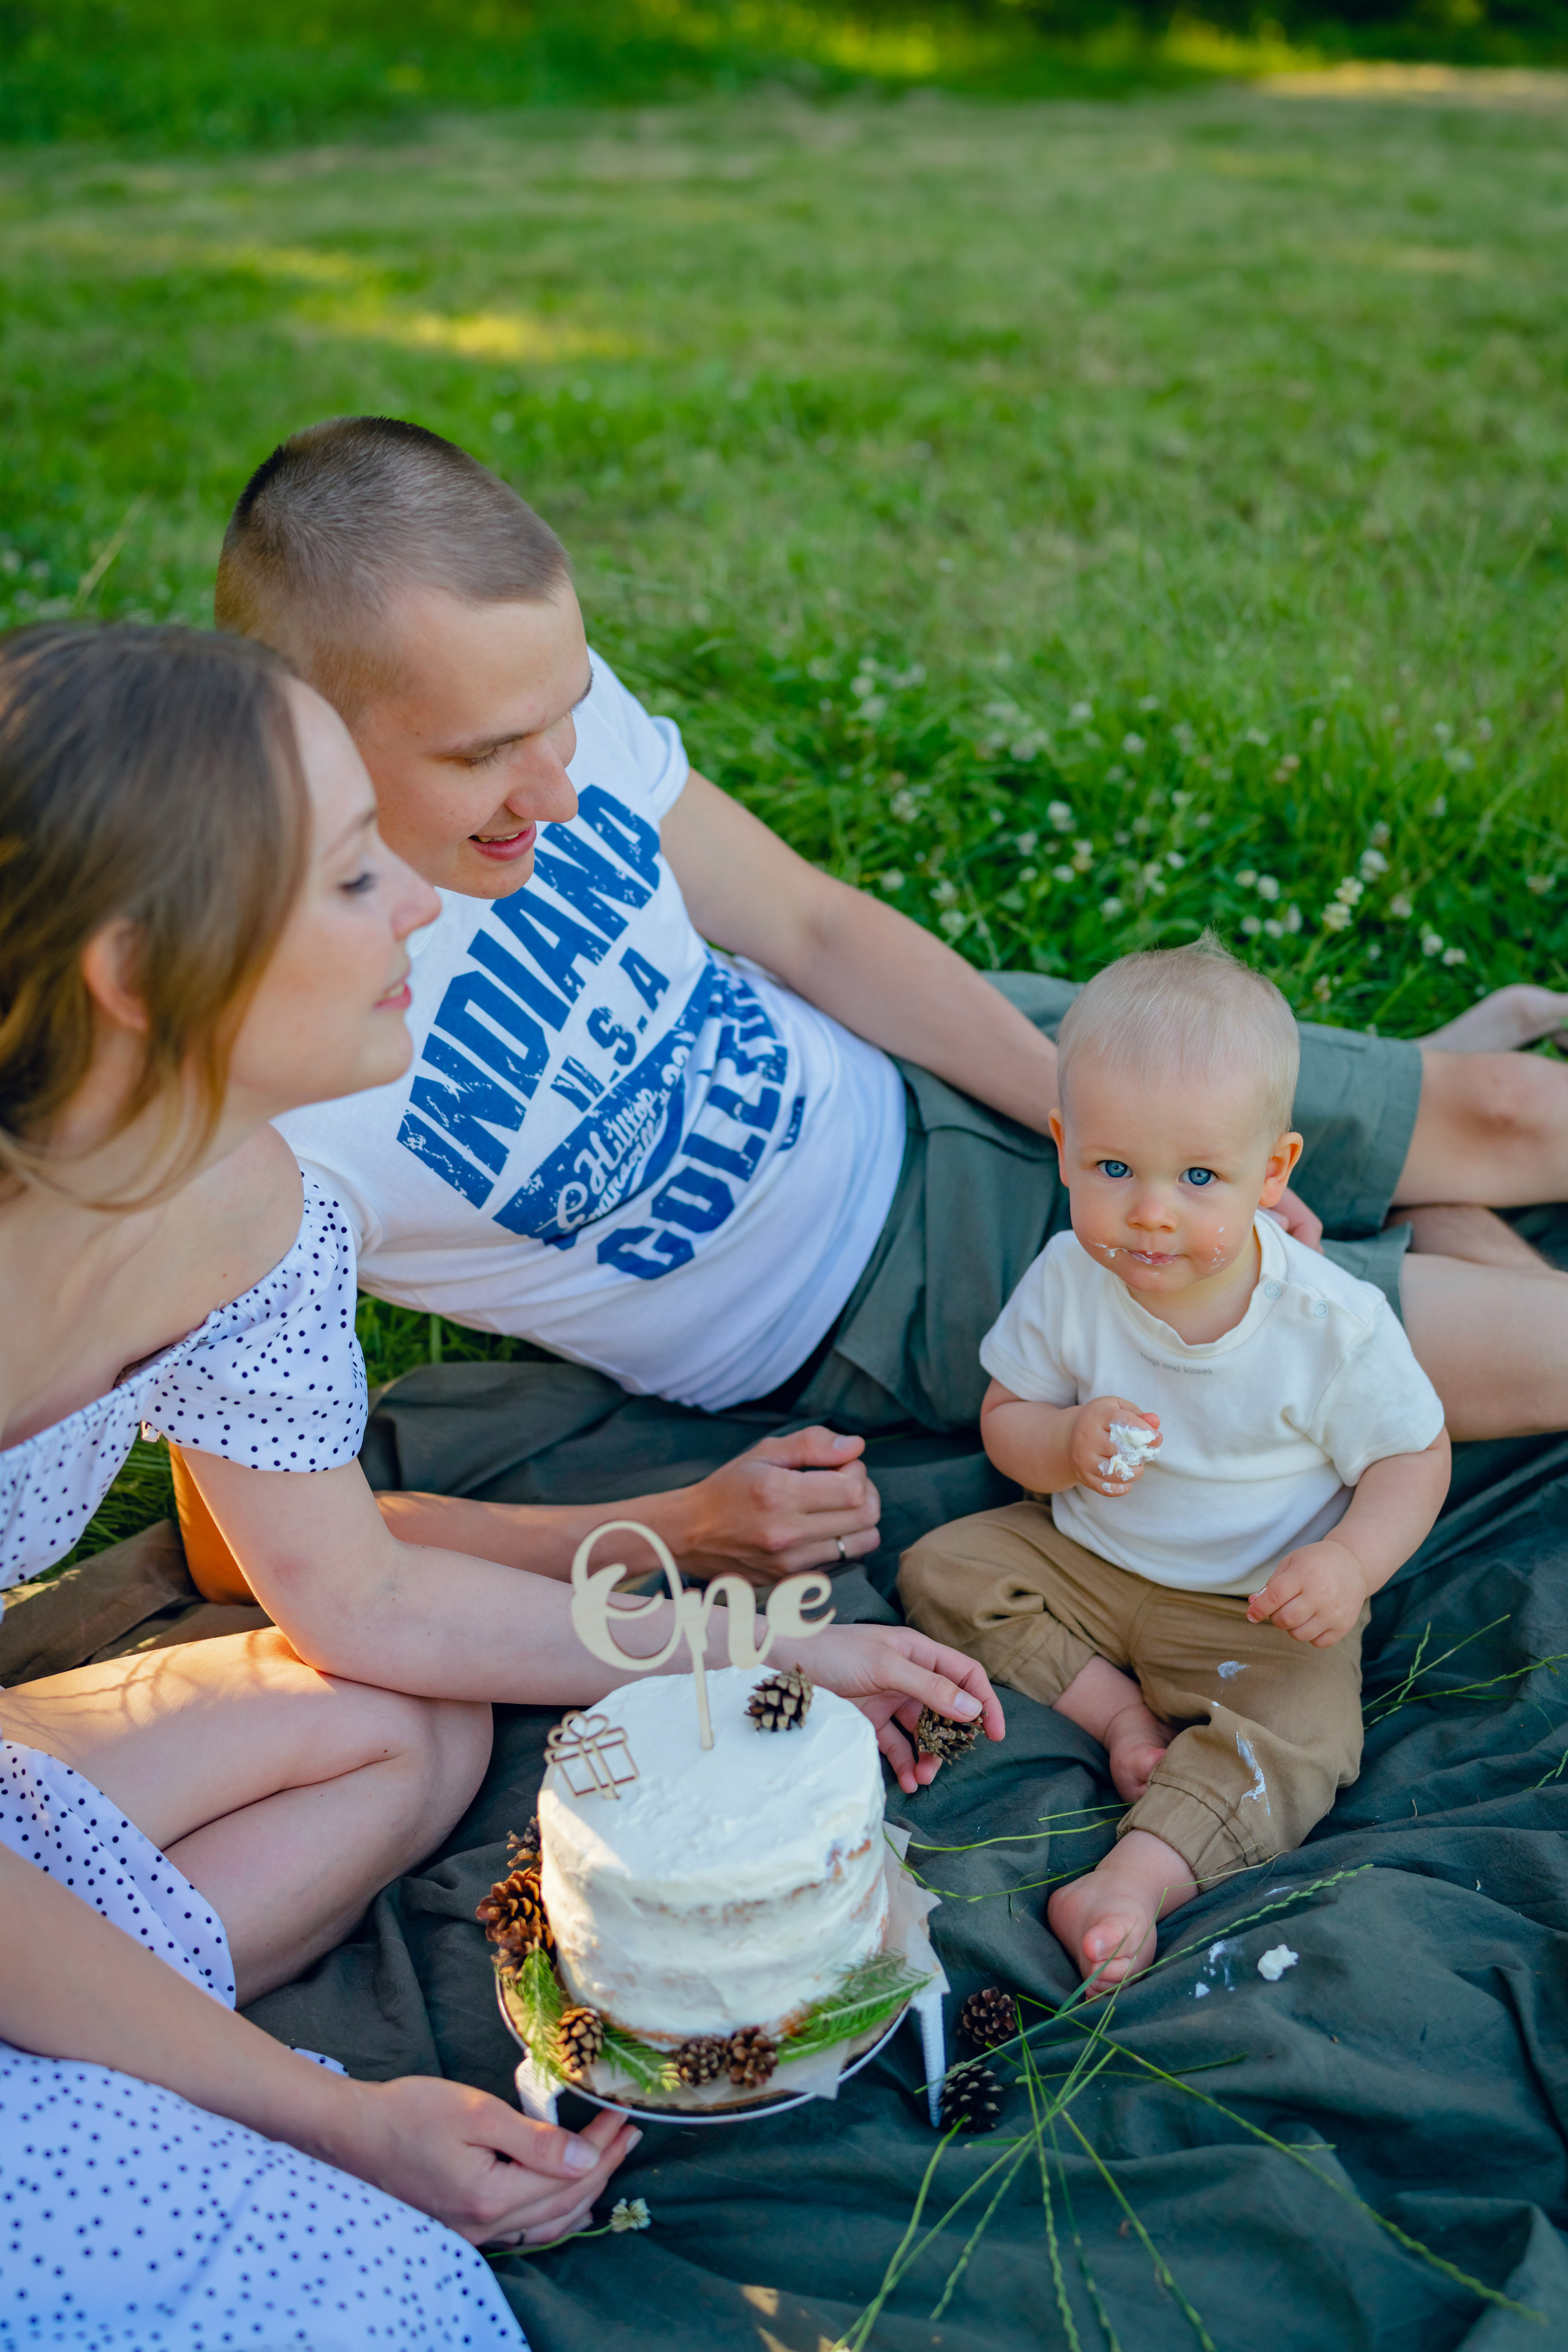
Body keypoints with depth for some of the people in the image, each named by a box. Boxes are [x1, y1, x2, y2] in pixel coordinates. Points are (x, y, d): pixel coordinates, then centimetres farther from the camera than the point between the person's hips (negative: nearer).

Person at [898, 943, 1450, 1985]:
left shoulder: (1333, 1324, -23)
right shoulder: (1069, 1282, -16)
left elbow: (1415, 1456, -9)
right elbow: (1006, 1420, -3)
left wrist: (1352, 1564, -27)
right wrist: (1068, 1444, -27)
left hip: (1260, 1609, -3)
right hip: (1085, 1558, 4)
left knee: (1300, 1741, -26)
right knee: (942, 1567, -8)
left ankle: (1132, 1881, -28)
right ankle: (1119, 1711, -9)